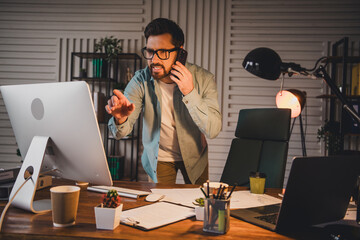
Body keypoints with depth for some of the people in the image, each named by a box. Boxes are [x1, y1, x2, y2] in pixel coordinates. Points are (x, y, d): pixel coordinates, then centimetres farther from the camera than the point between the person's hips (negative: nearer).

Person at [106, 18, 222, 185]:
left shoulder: (203, 79, -21)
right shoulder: (141, 80, -20)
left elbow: (213, 130, -26)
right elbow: (121, 133, -25)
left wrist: (190, 93, -35)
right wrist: (120, 119, -49)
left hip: (194, 157, 1)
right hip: (159, 158, 0)